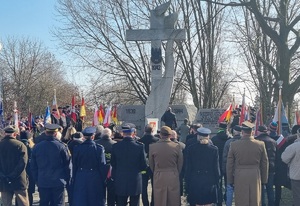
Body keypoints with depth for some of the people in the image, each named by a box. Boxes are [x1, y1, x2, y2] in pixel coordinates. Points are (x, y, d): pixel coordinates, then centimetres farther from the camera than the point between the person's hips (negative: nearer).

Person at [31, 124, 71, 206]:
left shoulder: (37, 147, 1)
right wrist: (67, 179, 9)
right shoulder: (62, 146, -9)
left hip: (42, 183, 3)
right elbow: (68, 165, -3)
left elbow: (33, 166, 7)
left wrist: (37, 180, 16)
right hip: (58, 182, -3)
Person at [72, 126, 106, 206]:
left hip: (80, 179, 1)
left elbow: (74, 166, 3)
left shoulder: (77, 148, -3)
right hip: (95, 179, -1)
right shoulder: (99, 148, -7)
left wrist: (74, 178, 12)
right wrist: (104, 181, 2)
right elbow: (102, 166, -5)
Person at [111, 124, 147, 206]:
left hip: (120, 182, 1)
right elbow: (144, 165, -6)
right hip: (135, 182, -1)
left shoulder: (116, 146, -7)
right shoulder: (140, 146, -11)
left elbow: (113, 164, 2)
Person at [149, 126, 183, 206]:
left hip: (158, 178, 0)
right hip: (173, 178, 0)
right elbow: (180, 164, 1)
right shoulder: (177, 146, -8)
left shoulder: (152, 147, -7)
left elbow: (151, 165, 3)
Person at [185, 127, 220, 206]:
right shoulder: (214, 149, -4)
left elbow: (188, 168, 0)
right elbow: (216, 167, -1)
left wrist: (187, 184, 7)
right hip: (209, 181, 0)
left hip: (195, 182, 0)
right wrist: (217, 182, 9)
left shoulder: (190, 149, -4)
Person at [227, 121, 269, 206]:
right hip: (255, 178, 1)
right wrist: (264, 180, 14)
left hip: (239, 179, -1)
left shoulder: (234, 145, -6)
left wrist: (230, 180, 9)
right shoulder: (260, 144, -3)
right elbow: (265, 164, 4)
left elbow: (229, 165, -1)